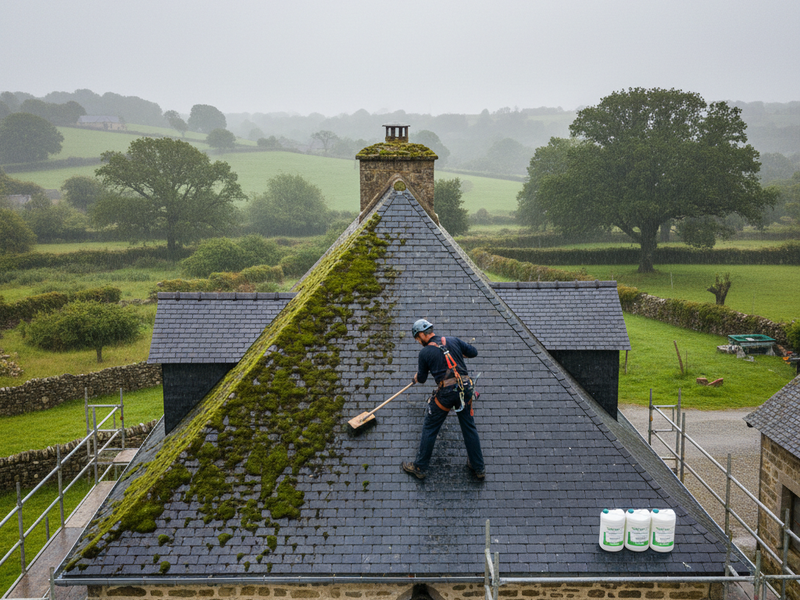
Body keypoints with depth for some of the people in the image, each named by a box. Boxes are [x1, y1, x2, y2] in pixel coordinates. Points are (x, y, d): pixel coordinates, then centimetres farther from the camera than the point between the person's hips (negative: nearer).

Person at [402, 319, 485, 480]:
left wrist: (416, 378, 33)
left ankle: (419, 467, 19)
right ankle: (478, 468, 25)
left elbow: (421, 379, 10)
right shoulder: (453, 341, 8)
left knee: (429, 429, 10)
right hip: (465, 388, 4)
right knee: (469, 428, 16)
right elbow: (473, 352, 17)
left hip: (445, 393, -4)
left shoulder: (425, 353, -1)